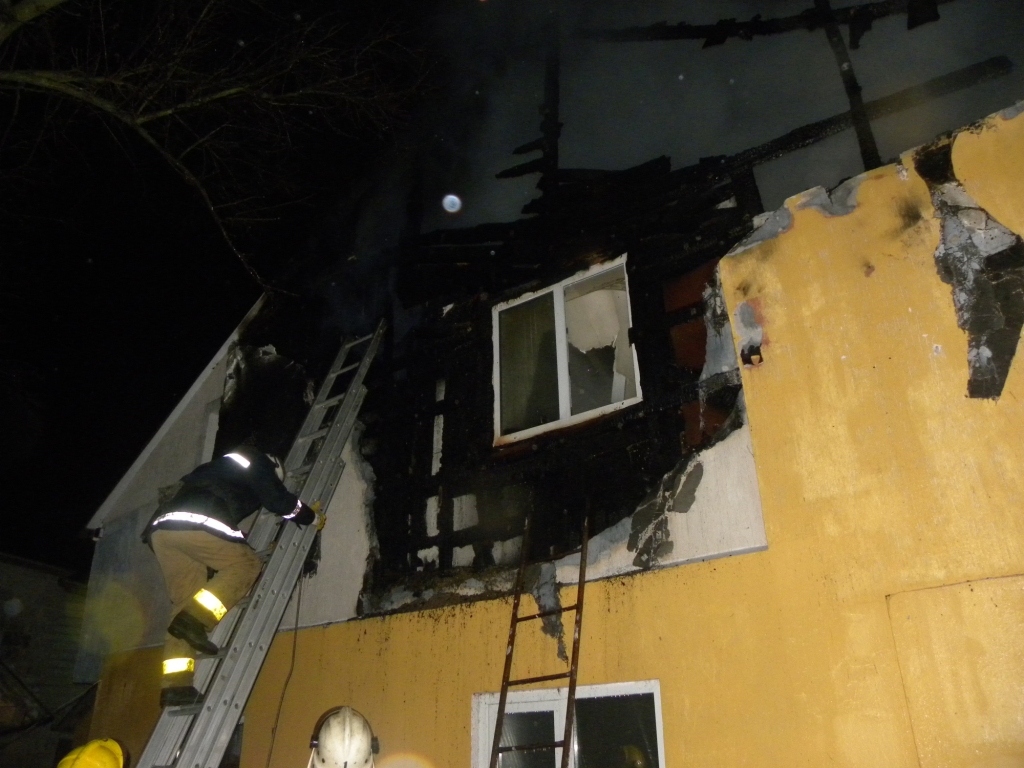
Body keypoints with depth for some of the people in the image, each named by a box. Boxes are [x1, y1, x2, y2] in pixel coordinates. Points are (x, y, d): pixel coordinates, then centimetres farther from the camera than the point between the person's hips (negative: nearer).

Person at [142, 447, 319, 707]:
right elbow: (279, 500, 11)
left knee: (187, 600, 9)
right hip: (191, 522, -8)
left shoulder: (221, 468, 40)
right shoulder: (257, 462, 19)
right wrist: (311, 516, 28)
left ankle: (175, 684, 0)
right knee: (246, 564, 2)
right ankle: (194, 620, -16)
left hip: (161, 526, 8)